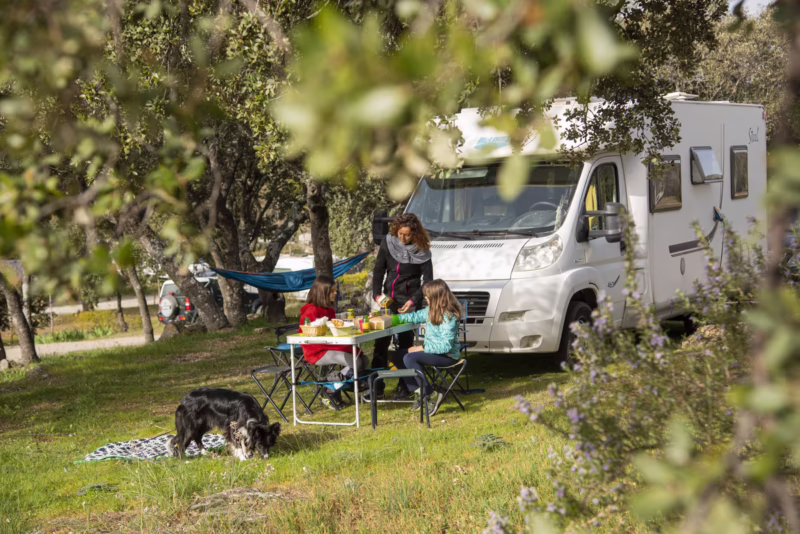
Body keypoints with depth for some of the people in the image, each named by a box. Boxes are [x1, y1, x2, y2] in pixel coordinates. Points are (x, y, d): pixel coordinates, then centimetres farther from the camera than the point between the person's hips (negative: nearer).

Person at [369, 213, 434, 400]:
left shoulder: (421, 251, -10)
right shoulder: (388, 243, -1)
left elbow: (428, 280, -7)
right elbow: (378, 270, 6)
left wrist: (413, 301, -17)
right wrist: (377, 294, -6)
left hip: (408, 301, -4)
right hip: (388, 299, 4)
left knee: (405, 343, -3)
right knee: (381, 341, 4)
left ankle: (404, 387, 5)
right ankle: (377, 387, 10)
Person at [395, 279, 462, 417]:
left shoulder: (449, 317, -21)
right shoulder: (431, 311, 6)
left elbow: (446, 345, -25)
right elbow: (416, 316, 22)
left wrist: (422, 348, -24)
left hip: (447, 356, -10)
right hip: (432, 350, 10)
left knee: (409, 358, -26)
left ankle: (432, 396, -22)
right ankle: (417, 391, 1)